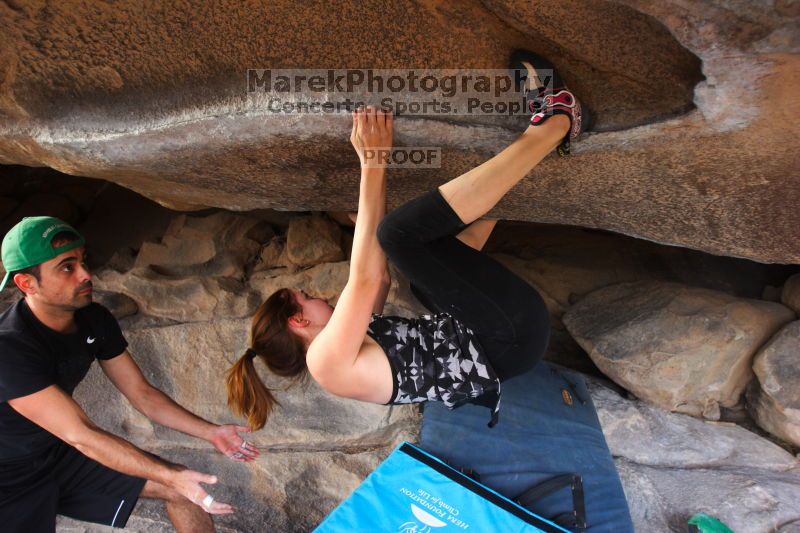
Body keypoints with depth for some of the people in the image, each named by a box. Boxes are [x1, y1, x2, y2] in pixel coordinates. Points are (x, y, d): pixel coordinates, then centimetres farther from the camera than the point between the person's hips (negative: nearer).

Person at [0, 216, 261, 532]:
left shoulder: (95, 320, -7)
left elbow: (142, 394, -1)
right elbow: (81, 435, -27)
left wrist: (211, 432, -7)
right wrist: (171, 478, -29)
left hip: (62, 455, 6)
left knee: (181, 483, 0)